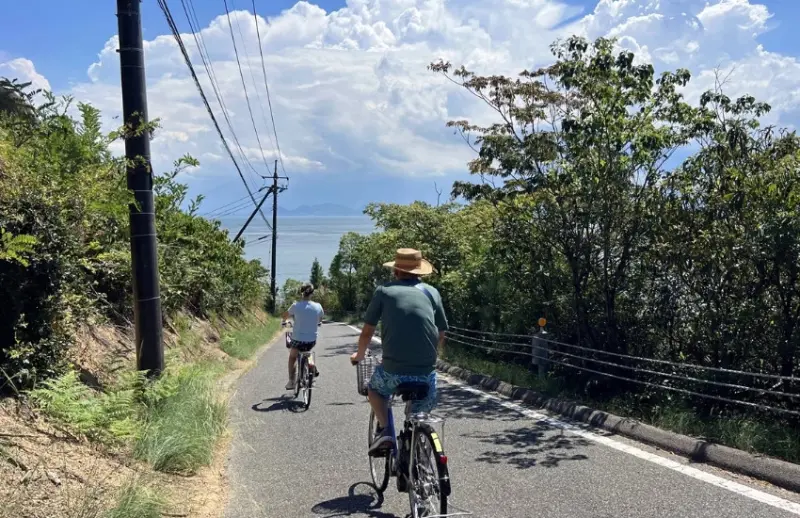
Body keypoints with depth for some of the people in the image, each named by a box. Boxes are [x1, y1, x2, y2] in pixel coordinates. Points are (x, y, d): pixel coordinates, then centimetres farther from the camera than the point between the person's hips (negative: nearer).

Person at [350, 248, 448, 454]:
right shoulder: (432, 292, 11)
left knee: (375, 389, 29)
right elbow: (441, 335, 15)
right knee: (422, 414, 26)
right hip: (426, 371, 2)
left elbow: (367, 332, 10)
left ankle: (384, 430, 9)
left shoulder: (384, 291, 6)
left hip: (393, 370, -2)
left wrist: (359, 355, 28)